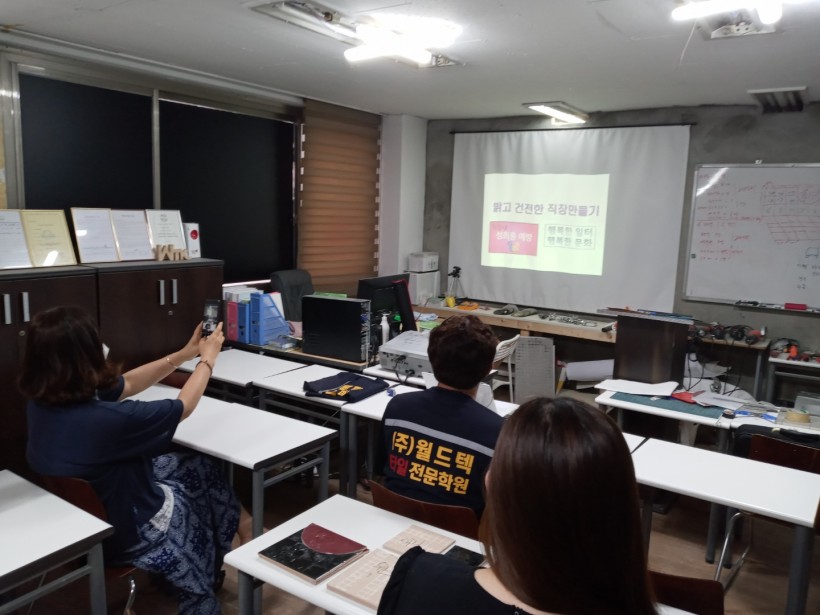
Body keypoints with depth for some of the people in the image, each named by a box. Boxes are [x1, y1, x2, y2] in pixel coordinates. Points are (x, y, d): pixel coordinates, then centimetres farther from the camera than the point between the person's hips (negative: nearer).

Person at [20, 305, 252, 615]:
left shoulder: (43, 402, -12)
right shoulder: (105, 419, -37)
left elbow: (126, 385, 2)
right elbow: (183, 406, -20)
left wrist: (185, 354, 3)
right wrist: (207, 359, -3)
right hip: (124, 529, -7)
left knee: (200, 466, 19)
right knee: (200, 472, 18)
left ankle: (239, 525, 36)